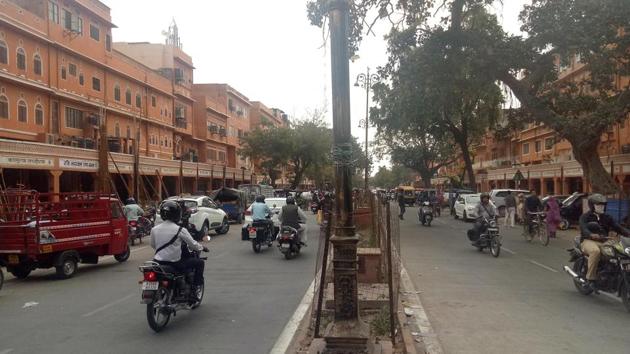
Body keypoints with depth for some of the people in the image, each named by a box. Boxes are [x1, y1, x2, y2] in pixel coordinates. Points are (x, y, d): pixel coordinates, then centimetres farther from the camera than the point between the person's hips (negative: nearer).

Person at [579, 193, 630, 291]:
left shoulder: (606, 217, 20)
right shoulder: (585, 216, 2)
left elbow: (617, 227, 10)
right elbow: (584, 229, -17)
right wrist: (592, 235, -39)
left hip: (603, 242, 5)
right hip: (588, 241, -5)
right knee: (595, 251, -40)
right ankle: (590, 278, -31)